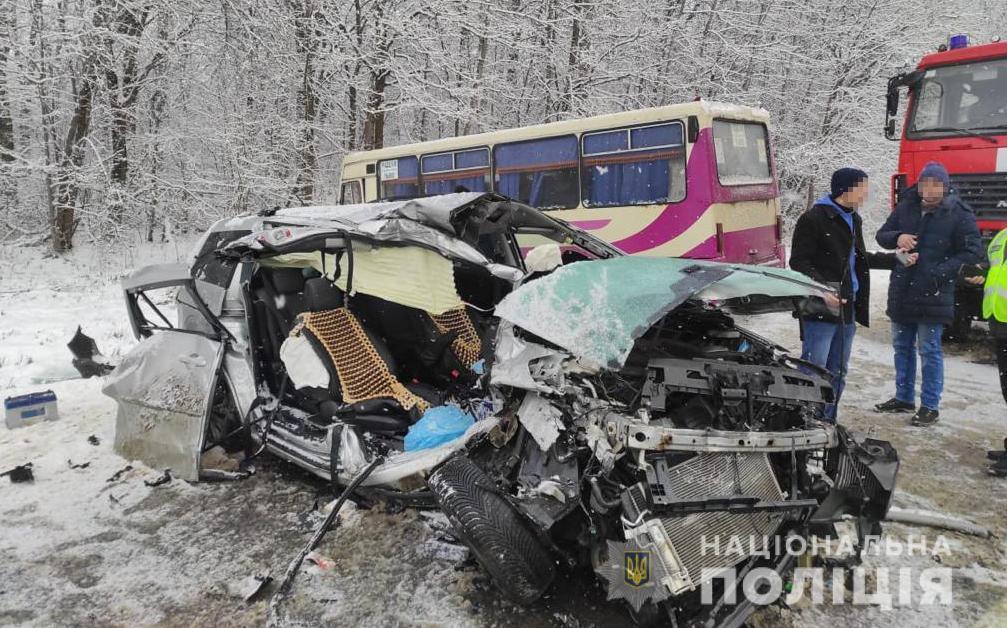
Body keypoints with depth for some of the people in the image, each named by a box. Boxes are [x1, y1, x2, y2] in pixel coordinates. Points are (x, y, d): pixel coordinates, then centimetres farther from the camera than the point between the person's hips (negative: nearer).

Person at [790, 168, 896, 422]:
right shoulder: (813, 219, -11)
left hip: (848, 308, 9)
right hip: (820, 309, -9)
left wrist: (896, 260, 21)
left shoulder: (853, 219, 16)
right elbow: (799, 263, -14)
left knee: (838, 372, 14)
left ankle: (827, 423, 25)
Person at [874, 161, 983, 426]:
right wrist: (897, 238, -12)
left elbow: (973, 252, -8)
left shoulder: (959, 213, -7)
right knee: (901, 346, 15)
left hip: (933, 295, -5)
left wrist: (942, 272, -20)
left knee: (930, 350, 1)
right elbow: (882, 234, 11)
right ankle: (903, 398, 30)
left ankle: (930, 406, 11)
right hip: (901, 292, 5)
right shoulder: (905, 207, 5)